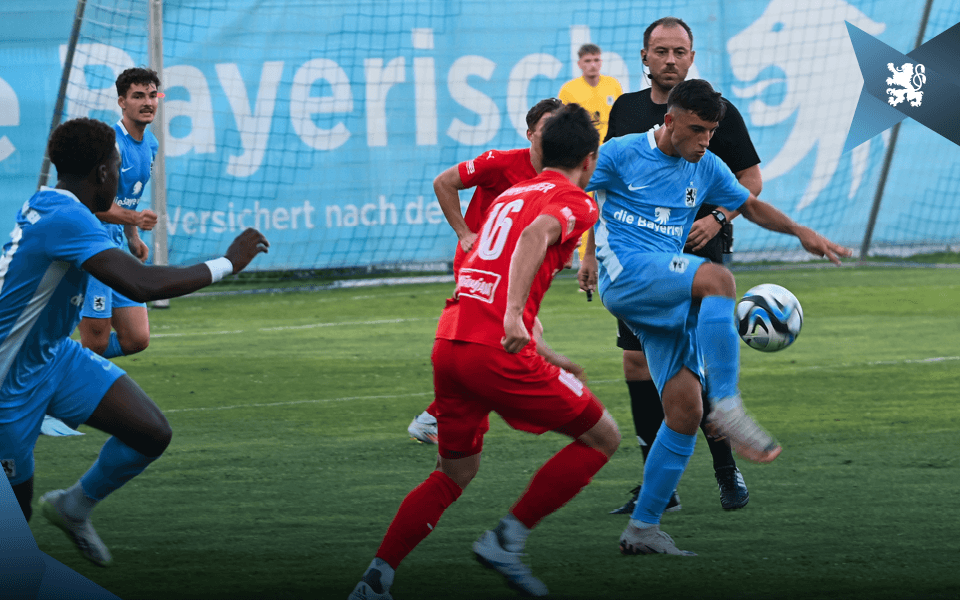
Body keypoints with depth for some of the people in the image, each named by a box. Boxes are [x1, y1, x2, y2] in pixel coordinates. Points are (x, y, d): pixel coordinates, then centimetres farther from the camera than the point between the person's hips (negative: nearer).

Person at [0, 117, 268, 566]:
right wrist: (227, 264, -28)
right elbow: (142, 285, -38)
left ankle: (74, 508, 19)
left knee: (152, 433, -3)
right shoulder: (67, 220, -29)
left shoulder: (42, 204, 1)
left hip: (56, 354, 9)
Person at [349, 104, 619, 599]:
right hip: (495, 349, -8)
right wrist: (514, 316, -32)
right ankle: (507, 537, 0)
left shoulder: (511, 194, 26)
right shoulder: (575, 202, 2)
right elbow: (537, 234, -20)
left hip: (448, 340, 8)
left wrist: (541, 354, 42)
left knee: (456, 472, 23)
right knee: (602, 438, 6)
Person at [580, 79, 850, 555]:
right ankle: (727, 406, -37)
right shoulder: (619, 154, 0)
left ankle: (643, 529, 3)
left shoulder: (706, 168, 15)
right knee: (717, 279, -33)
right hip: (626, 273, -7)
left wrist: (800, 232, 13)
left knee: (685, 410, -4)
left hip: (669, 301, 7)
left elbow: (750, 206, 27)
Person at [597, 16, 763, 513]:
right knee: (637, 364, 0)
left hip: (698, 255, -4)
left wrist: (717, 218, -14)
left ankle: (727, 472, 8)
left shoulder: (716, 112, -3)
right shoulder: (626, 110, 9)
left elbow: (751, 180, 2)